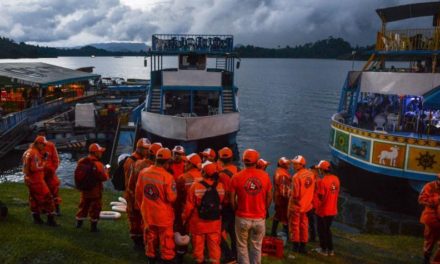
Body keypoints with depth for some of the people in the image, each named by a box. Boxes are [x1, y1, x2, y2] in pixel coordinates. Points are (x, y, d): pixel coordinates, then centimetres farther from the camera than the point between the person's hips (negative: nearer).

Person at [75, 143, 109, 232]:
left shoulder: (81, 162, -1)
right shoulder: (98, 164, -23)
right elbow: (104, 177, -22)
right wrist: (106, 171, -4)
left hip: (84, 189, 6)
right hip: (95, 190, -6)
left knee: (83, 206, 21)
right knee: (95, 208, 6)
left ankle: (79, 222, 31)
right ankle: (93, 226, 10)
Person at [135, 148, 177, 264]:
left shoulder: (143, 173, -7)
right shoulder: (167, 177, -23)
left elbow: (138, 193, 3)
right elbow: (172, 198, -18)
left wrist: (142, 207, 18)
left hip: (147, 213, 5)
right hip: (163, 214, -5)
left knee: (150, 237, 20)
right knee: (166, 240, 11)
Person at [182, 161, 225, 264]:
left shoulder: (195, 186, -18)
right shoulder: (220, 187, -8)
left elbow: (189, 206, -13)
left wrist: (184, 218, 2)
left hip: (199, 222, -2)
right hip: (215, 222, 2)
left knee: (198, 245, 15)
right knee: (214, 245, 13)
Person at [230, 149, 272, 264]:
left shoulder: (237, 177, -10)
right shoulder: (265, 176, -5)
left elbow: (232, 198, -4)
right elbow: (269, 197, 2)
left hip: (242, 218, -1)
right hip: (260, 218, 2)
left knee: (242, 246, 14)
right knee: (256, 247, 15)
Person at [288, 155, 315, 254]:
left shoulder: (296, 176, -22)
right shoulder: (310, 174, 0)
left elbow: (295, 194, -20)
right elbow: (312, 190, 6)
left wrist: (290, 195, -1)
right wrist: (308, 200, 14)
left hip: (296, 206, -6)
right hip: (307, 205, 6)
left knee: (294, 226, 9)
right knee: (304, 226, 14)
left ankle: (296, 245, 15)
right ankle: (303, 246, 20)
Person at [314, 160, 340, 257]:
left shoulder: (322, 181, -22)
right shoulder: (336, 179, 0)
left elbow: (320, 196, -20)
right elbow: (337, 193, 8)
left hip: (323, 210, -6)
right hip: (333, 210, 7)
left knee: (322, 230, 11)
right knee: (327, 229, 22)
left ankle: (324, 249, 20)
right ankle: (330, 249, 25)